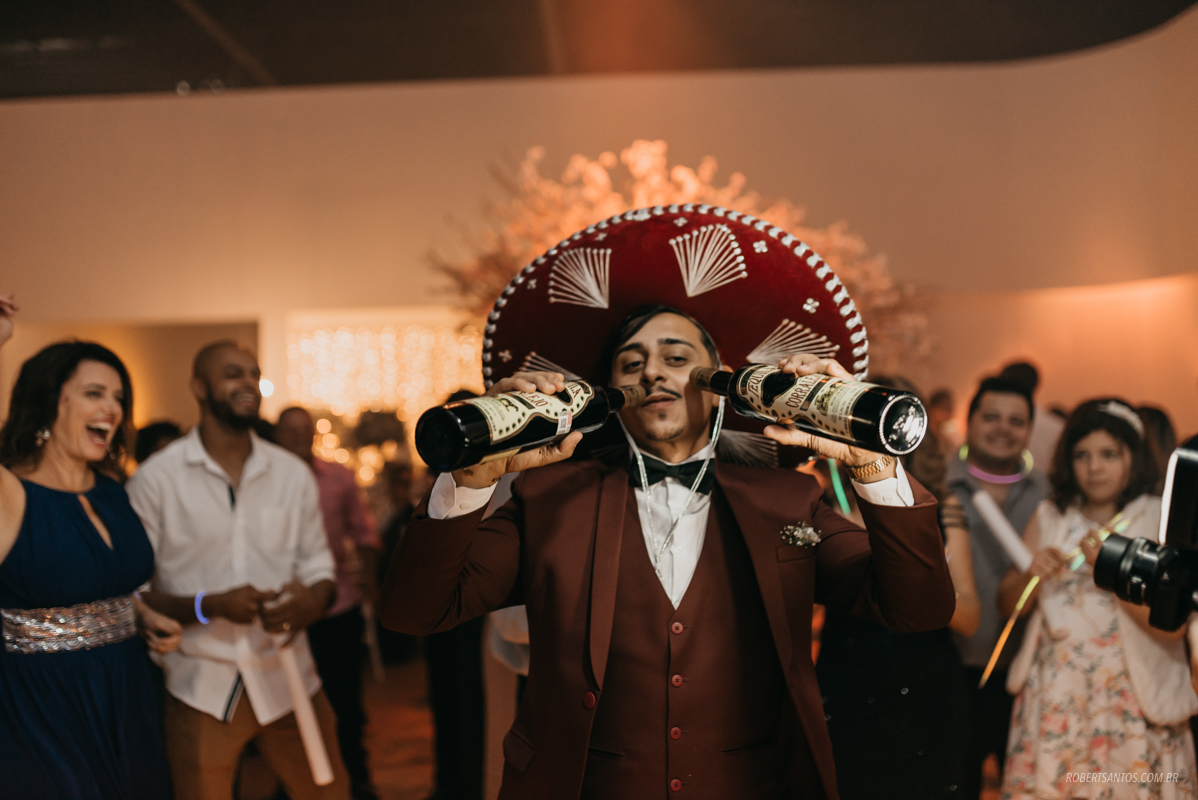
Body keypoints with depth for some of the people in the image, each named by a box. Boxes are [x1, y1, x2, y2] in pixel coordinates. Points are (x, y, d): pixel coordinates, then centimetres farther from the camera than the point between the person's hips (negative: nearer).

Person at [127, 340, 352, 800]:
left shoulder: (294, 474, 8)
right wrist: (210, 605, -21)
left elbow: (318, 565, 10)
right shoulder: (155, 479, -4)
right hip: (202, 688, -3)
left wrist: (312, 602, -13)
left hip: (287, 678, 3)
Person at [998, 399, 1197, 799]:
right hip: (1053, 696, 3)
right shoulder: (1050, 518, 9)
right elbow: (1008, 605, 9)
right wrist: (1032, 574, -10)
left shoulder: (1161, 521, -1)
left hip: (1131, 701, -2)